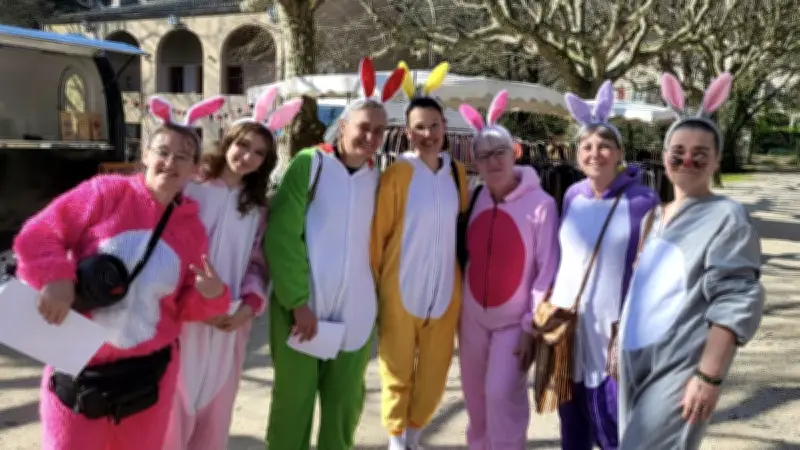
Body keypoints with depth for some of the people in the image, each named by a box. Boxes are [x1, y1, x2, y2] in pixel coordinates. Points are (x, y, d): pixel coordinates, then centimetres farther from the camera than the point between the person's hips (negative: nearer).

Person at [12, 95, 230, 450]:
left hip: (148, 373, 3)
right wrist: (55, 278, -21)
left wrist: (211, 296, -13)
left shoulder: (192, 230, 2)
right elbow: (38, 234, -6)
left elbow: (184, 309, 7)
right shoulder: (106, 193, -8)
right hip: (78, 368, -3)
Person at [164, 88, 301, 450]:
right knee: (175, 410, 2)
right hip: (182, 319, -4)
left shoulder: (257, 209, 11)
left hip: (230, 325, 4)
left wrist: (249, 306, -8)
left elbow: (258, 264, 9)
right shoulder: (190, 188, -6)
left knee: (214, 411, 12)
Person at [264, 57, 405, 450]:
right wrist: (298, 302, -14)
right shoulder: (310, 164, -4)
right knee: (292, 404, 4)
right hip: (302, 307, -4)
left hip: (356, 313, 4)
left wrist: (378, 295, 1)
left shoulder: (377, 179, 10)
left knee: (345, 405, 12)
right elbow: (280, 235, -10)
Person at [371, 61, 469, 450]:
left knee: (435, 371, 13)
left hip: (444, 289, 5)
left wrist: (461, 278, 16)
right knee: (398, 370, 9)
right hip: (401, 288, -4)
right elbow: (377, 234, -8)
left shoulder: (457, 173, 5)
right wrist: (374, 284, -5)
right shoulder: (396, 174, -12)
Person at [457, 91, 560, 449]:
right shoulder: (474, 200, 1)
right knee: (476, 395, 13)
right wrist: (456, 312, 7)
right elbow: (465, 257, 9)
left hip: (514, 320, -5)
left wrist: (532, 327, -13)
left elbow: (547, 270, -13)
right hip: (473, 318, 5)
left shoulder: (540, 203, -14)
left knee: (501, 394, -11)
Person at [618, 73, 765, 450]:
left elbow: (735, 303, -13)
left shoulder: (726, 217, -6)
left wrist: (709, 376, -18)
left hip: (681, 369, -7)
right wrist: (617, 345, 16)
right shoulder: (653, 217, 14)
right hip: (635, 362, 7)